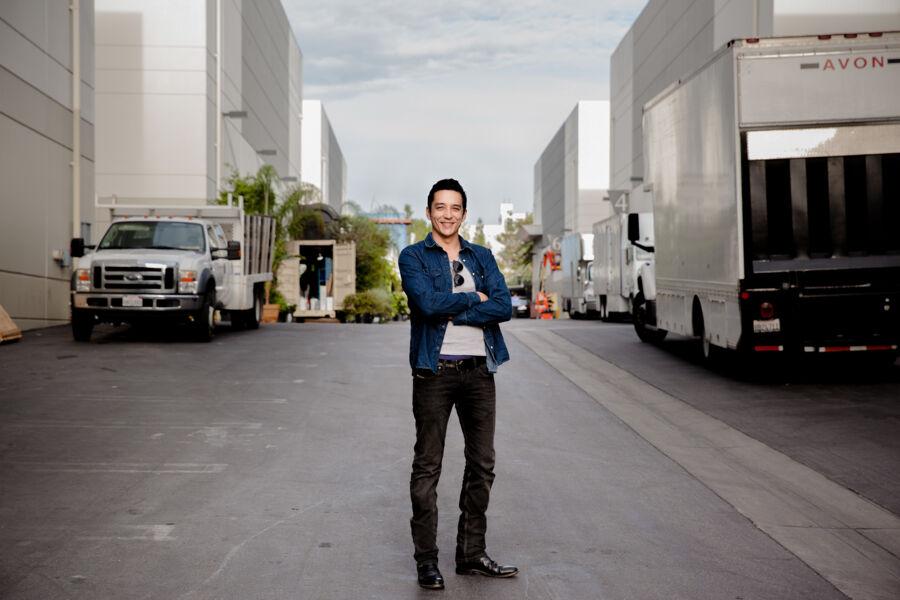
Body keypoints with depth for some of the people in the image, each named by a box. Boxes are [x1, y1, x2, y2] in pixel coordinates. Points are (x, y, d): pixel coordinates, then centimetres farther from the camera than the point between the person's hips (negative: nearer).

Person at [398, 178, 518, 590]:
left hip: (479, 370, 4)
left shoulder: (482, 257, 12)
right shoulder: (413, 257, 2)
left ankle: (471, 553, 21)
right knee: (427, 466, 1)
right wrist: (475, 298, -5)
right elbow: (429, 302, -17)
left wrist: (452, 310, -12)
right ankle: (426, 560, 9)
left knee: (482, 464, 9)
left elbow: (504, 307, -4)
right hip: (434, 370, -4)